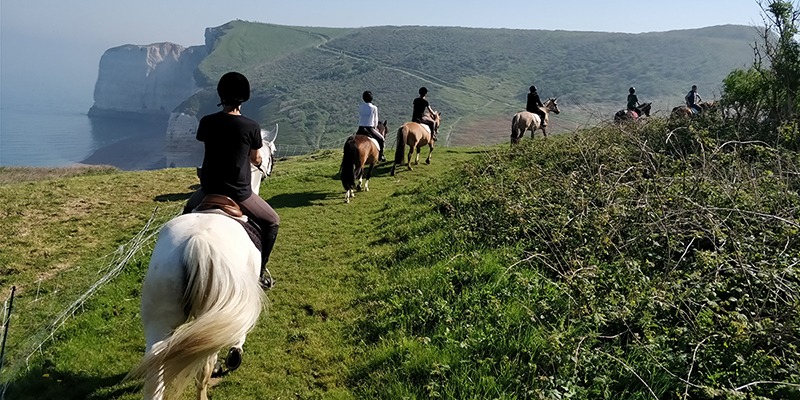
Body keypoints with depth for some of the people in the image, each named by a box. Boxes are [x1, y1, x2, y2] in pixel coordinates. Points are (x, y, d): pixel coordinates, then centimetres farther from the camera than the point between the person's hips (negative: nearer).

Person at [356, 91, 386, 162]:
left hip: (360, 129, 4)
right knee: (381, 139, 15)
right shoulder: (374, 108, -8)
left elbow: (359, 118, 13)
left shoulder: (360, 107, 3)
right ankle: (380, 156, 13)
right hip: (370, 129, -4)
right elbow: (375, 120, 2)